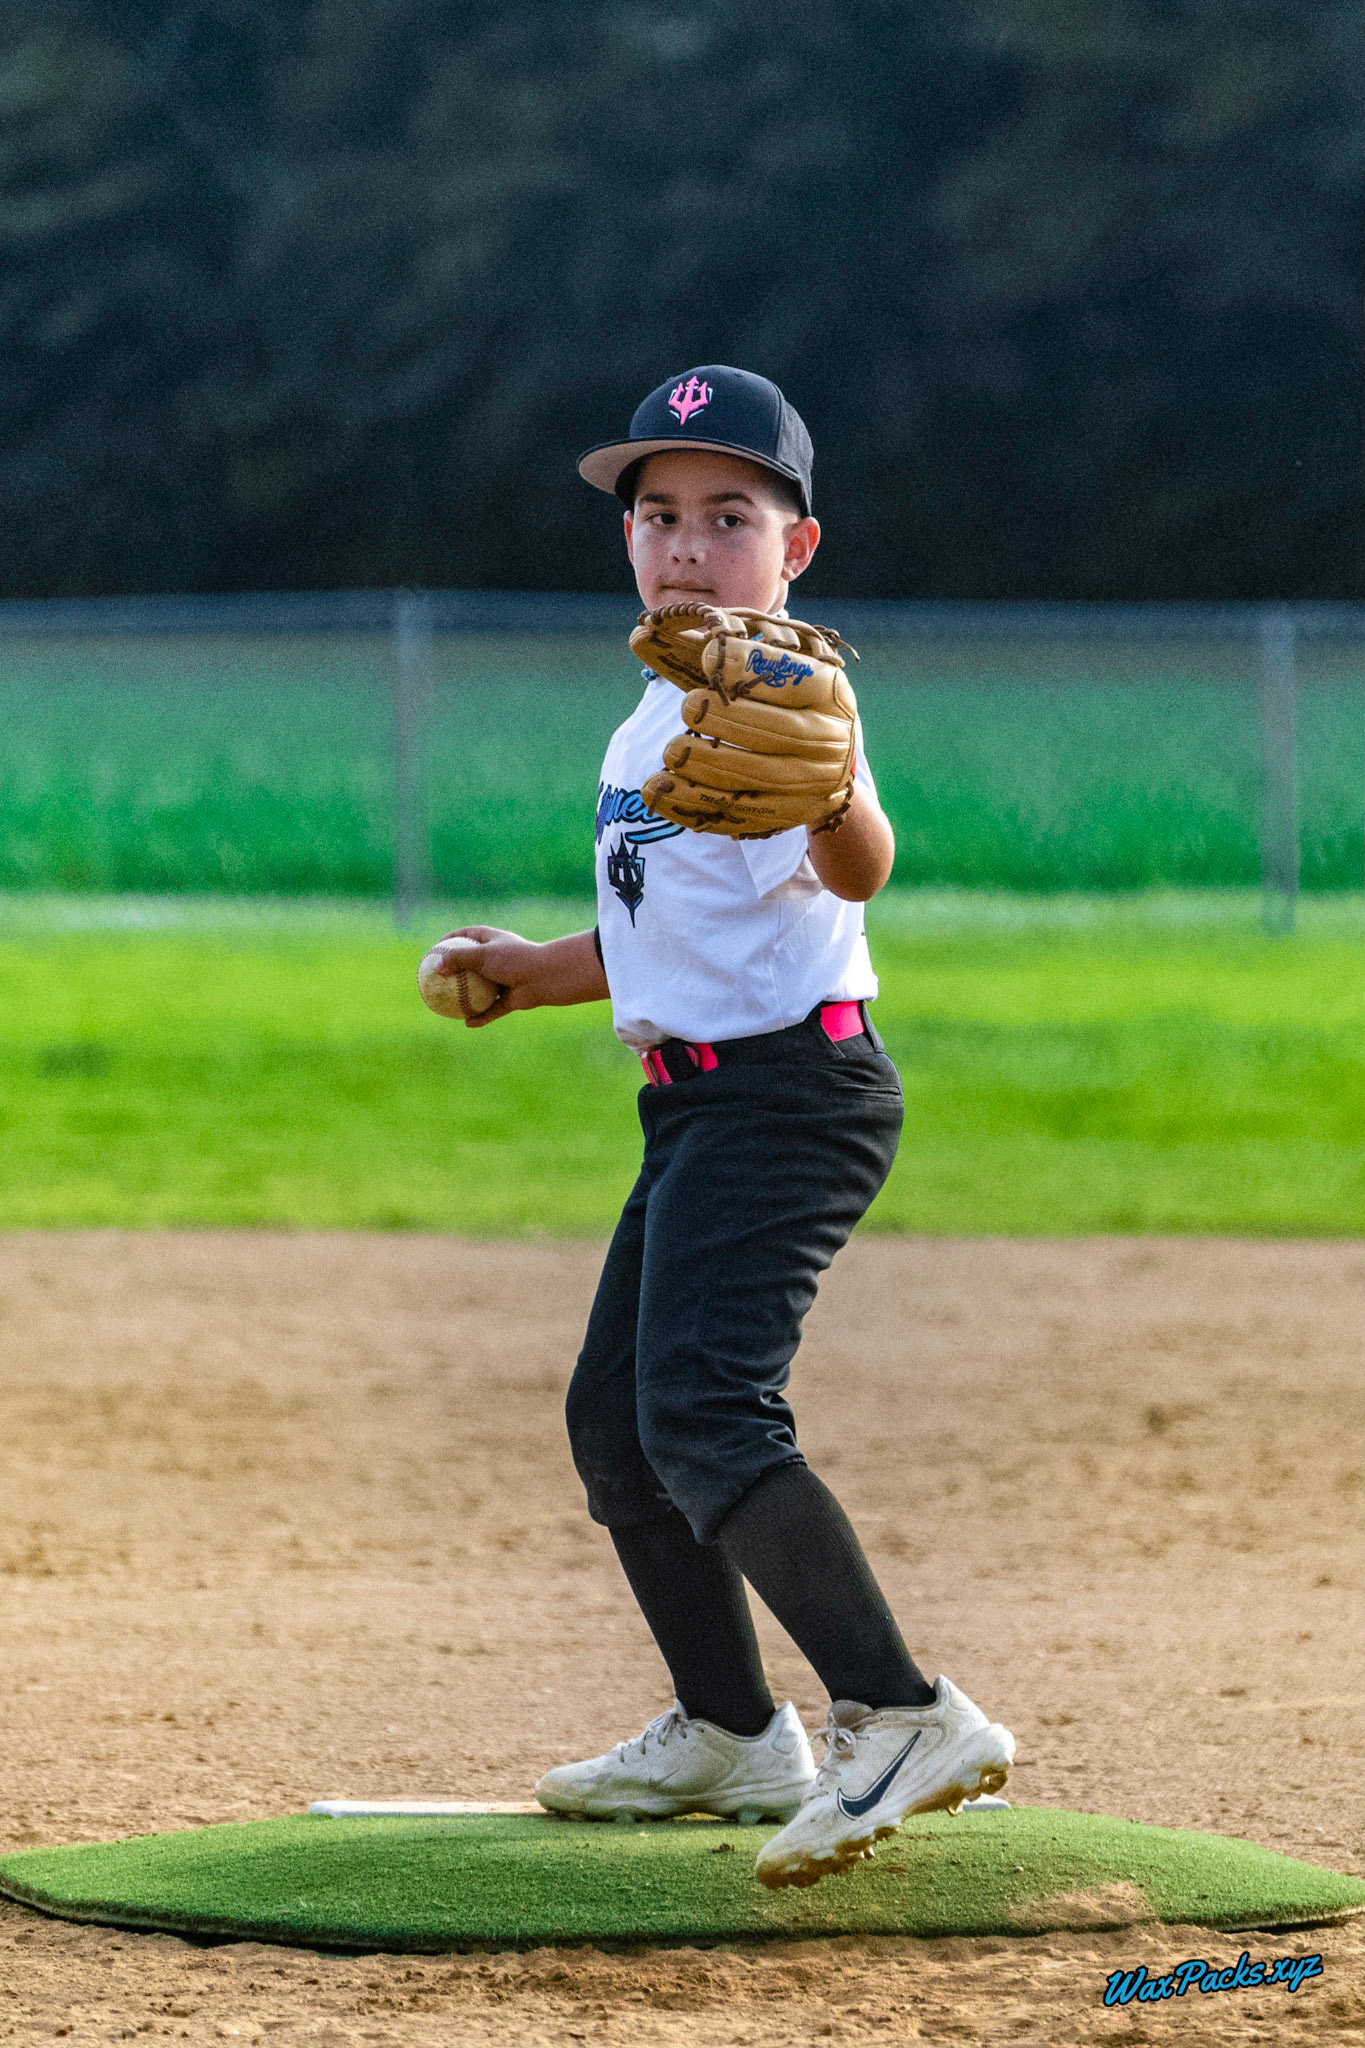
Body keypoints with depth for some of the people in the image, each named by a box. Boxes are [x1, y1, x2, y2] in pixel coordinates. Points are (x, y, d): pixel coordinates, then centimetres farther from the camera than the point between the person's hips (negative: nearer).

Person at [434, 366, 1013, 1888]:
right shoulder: (660, 714, 14)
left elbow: (852, 876, -37)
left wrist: (833, 794, -57)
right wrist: (544, 973, 21)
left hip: (787, 1092, -10)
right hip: (698, 1107, 10)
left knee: (702, 1408, -26)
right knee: (613, 1424, 19)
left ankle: (902, 1718, -34)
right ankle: (731, 1734, 33)